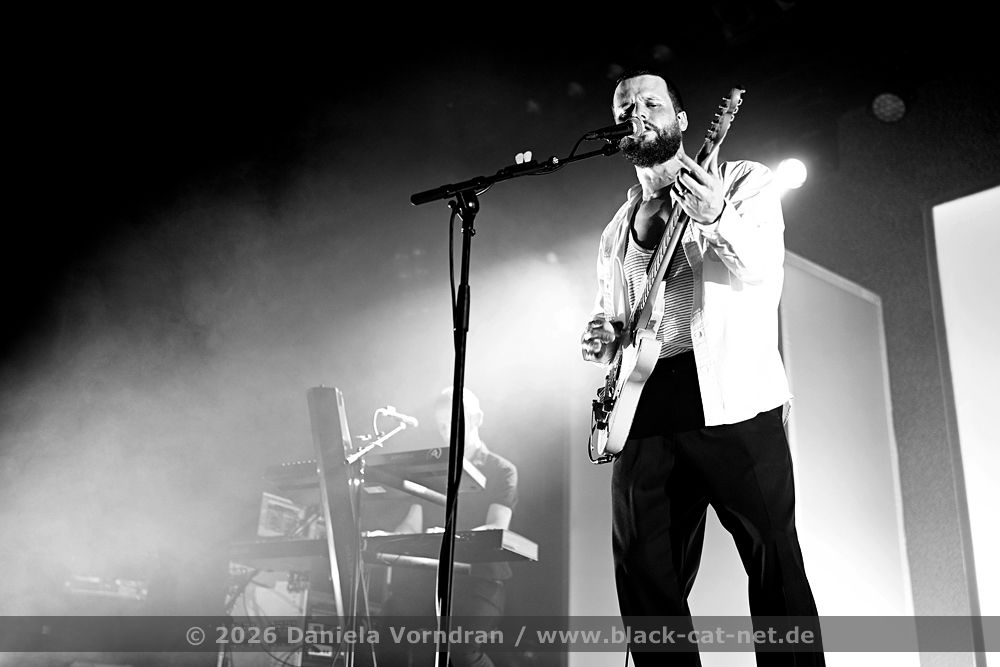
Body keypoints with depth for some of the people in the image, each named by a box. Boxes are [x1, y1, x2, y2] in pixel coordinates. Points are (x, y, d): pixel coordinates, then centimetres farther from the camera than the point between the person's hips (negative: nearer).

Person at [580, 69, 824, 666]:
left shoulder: (743, 182, 9)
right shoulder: (616, 231, 24)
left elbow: (764, 269, -7)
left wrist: (715, 218, -26)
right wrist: (603, 337, 7)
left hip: (731, 398, -4)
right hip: (642, 412, 5)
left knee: (774, 561, -5)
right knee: (644, 578, 4)